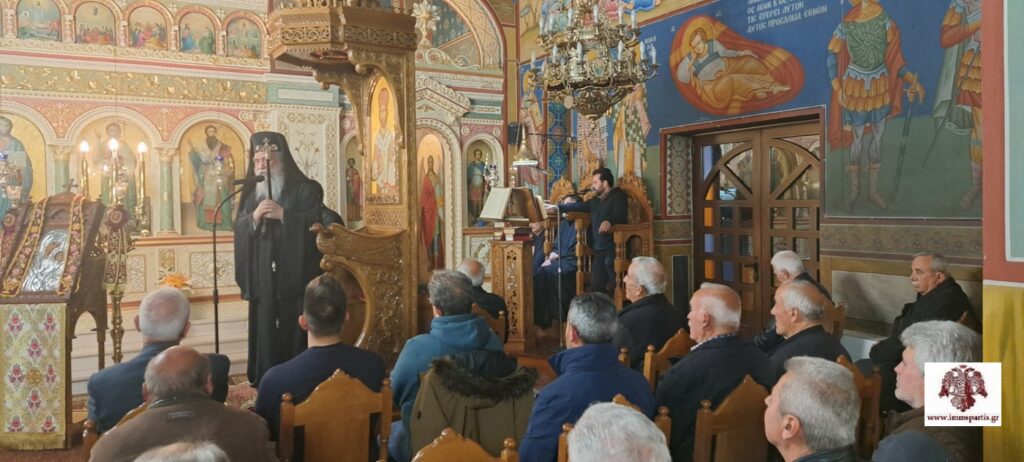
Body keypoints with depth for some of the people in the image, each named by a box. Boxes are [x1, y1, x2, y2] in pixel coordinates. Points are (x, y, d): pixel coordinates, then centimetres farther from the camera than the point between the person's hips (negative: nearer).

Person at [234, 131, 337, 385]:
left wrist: (283, 214, -18)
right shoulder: (250, 193, 15)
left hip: (296, 273, -4)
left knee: (296, 331, -4)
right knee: (265, 329, 4)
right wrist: (254, 216, -14)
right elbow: (238, 228, 7)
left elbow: (317, 221, -11)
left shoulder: (305, 189, 1)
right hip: (263, 277, 4)